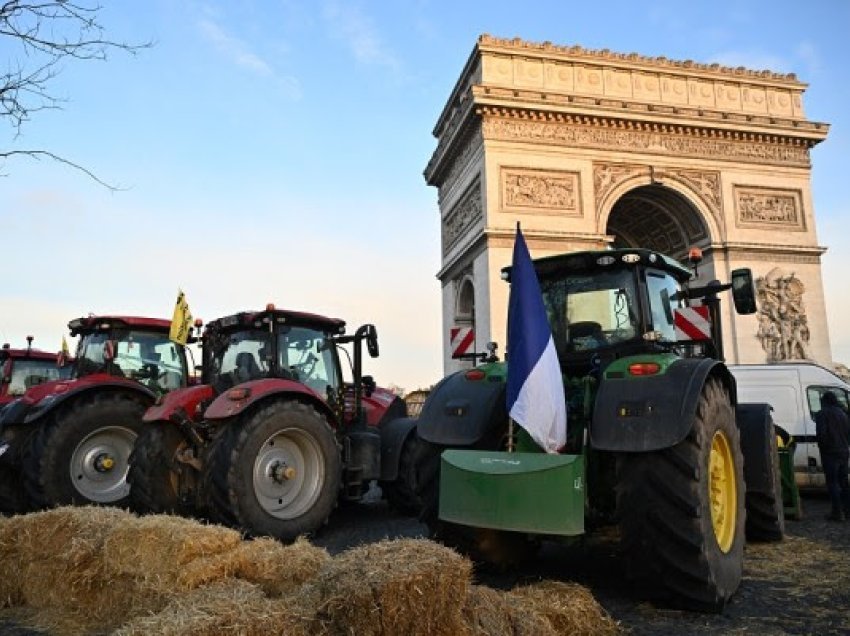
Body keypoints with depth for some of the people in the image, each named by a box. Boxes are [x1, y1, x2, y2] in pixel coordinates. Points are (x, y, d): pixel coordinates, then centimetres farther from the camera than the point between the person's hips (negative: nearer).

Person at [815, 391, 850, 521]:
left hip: (830, 453, -7)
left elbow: (821, 434, -18)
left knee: (832, 483, -3)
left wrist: (822, 447, -3)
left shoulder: (822, 414, -10)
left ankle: (837, 513, -5)